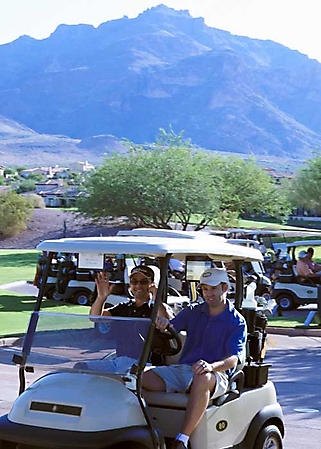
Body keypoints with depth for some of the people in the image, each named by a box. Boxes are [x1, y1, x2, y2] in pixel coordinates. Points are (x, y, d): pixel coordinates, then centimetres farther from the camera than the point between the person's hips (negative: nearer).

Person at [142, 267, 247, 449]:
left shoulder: (237, 322, 2)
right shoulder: (193, 312, 16)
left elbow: (233, 359, -9)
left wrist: (211, 366, -30)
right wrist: (162, 323, -18)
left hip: (216, 374, -4)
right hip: (182, 369, 4)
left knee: (202, 379, -41)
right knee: (145, 375, -23)